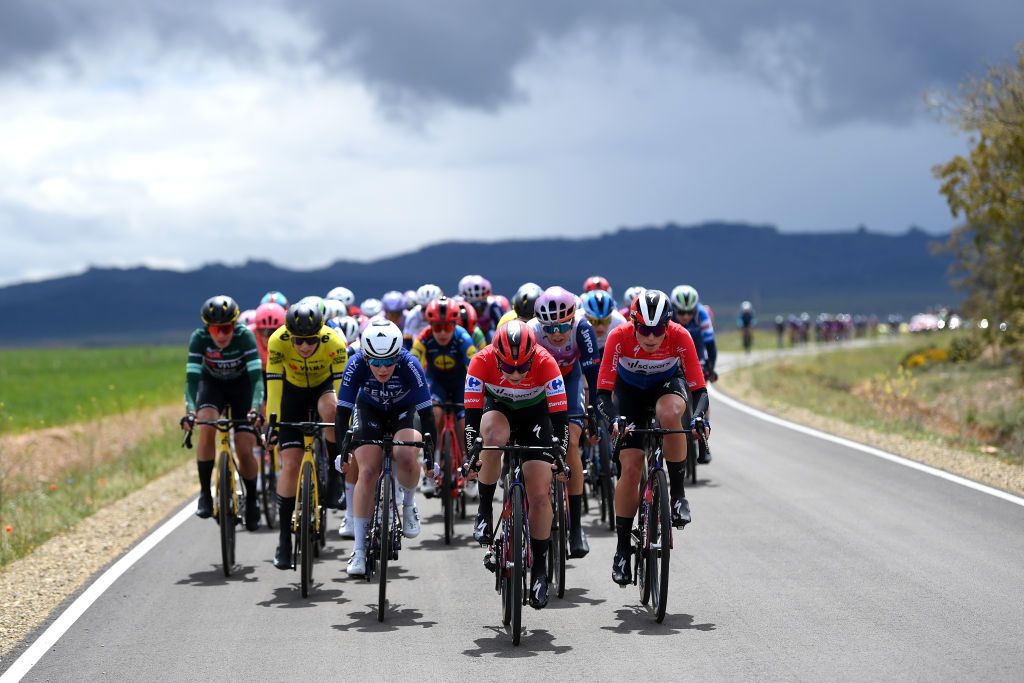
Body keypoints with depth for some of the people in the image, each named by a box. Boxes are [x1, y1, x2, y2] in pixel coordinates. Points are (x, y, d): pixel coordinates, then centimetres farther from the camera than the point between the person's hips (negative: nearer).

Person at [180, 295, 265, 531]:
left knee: (245, 450, -11)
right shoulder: (199, 338, -27)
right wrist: (190, 410, -47)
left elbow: (256, 376, -35)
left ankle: (252, 500, 16)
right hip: (212, 383, 1)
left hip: (241, 385, -1)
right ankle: (205, 493, -19)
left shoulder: (244, 336, -30)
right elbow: (191, 378, -31)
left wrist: (255, 408, -51)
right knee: (206, 425, -30)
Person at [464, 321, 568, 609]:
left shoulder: (545, 363, -32)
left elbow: (560, 418, -29)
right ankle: (485, 510, -19)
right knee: (493, 437, -37)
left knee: (540, 494, -10)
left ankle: (540, 567, 4)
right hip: (497, 408, 0)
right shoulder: (482, 361, -30)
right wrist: (471, 454, -40)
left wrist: (560, 457, -39)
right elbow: (472, 413, -30)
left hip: (535, 414, 0)